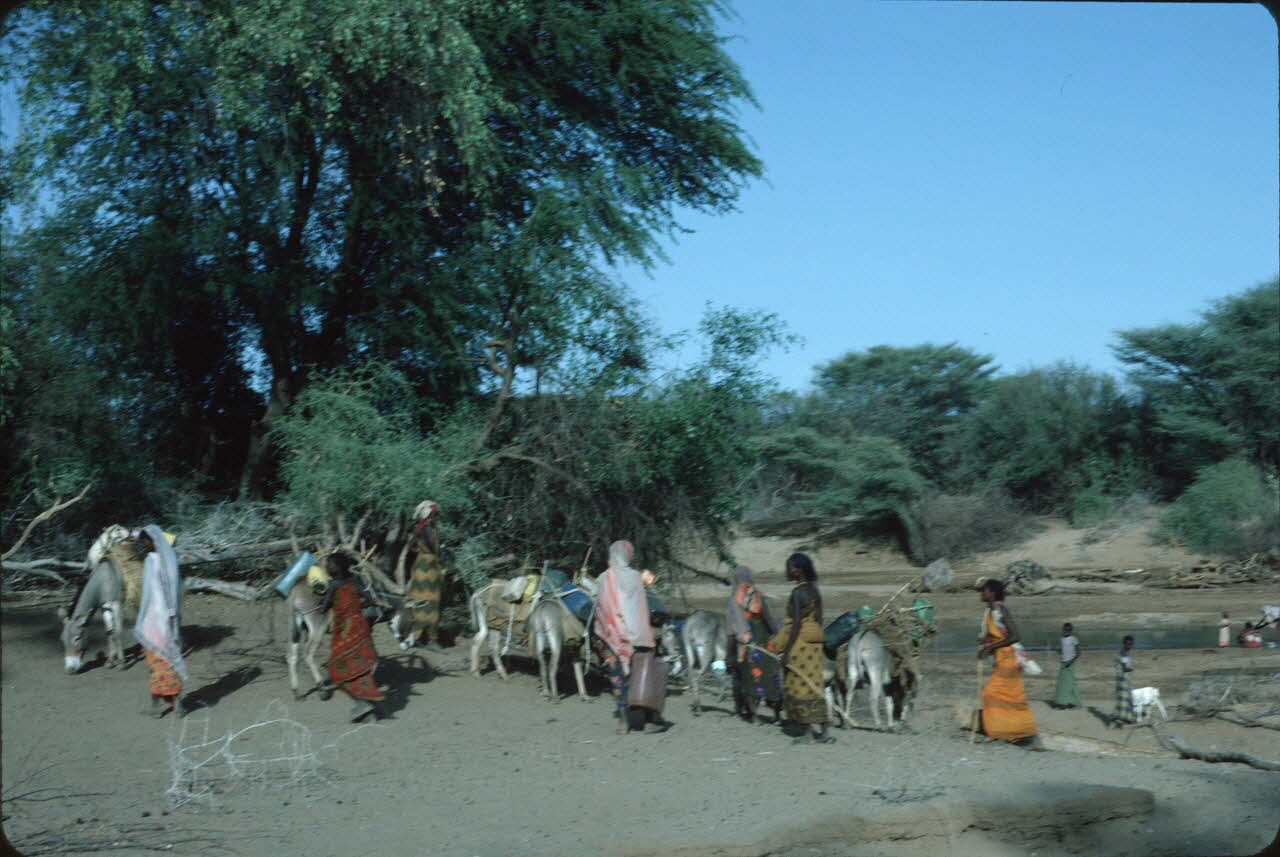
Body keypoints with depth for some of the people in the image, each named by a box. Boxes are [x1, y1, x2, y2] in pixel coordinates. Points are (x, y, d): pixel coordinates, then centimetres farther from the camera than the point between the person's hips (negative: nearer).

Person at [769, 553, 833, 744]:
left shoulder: (798, 593, -15)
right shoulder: (814, 590, 11)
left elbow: (795, 624, -19)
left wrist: (785, 650, -17)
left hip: (800, 642, -9)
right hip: (814, 641, 9)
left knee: (801, 685, -1)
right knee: (812, 684, 11)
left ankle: (816, 730, -2)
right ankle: (818, 730, 12)